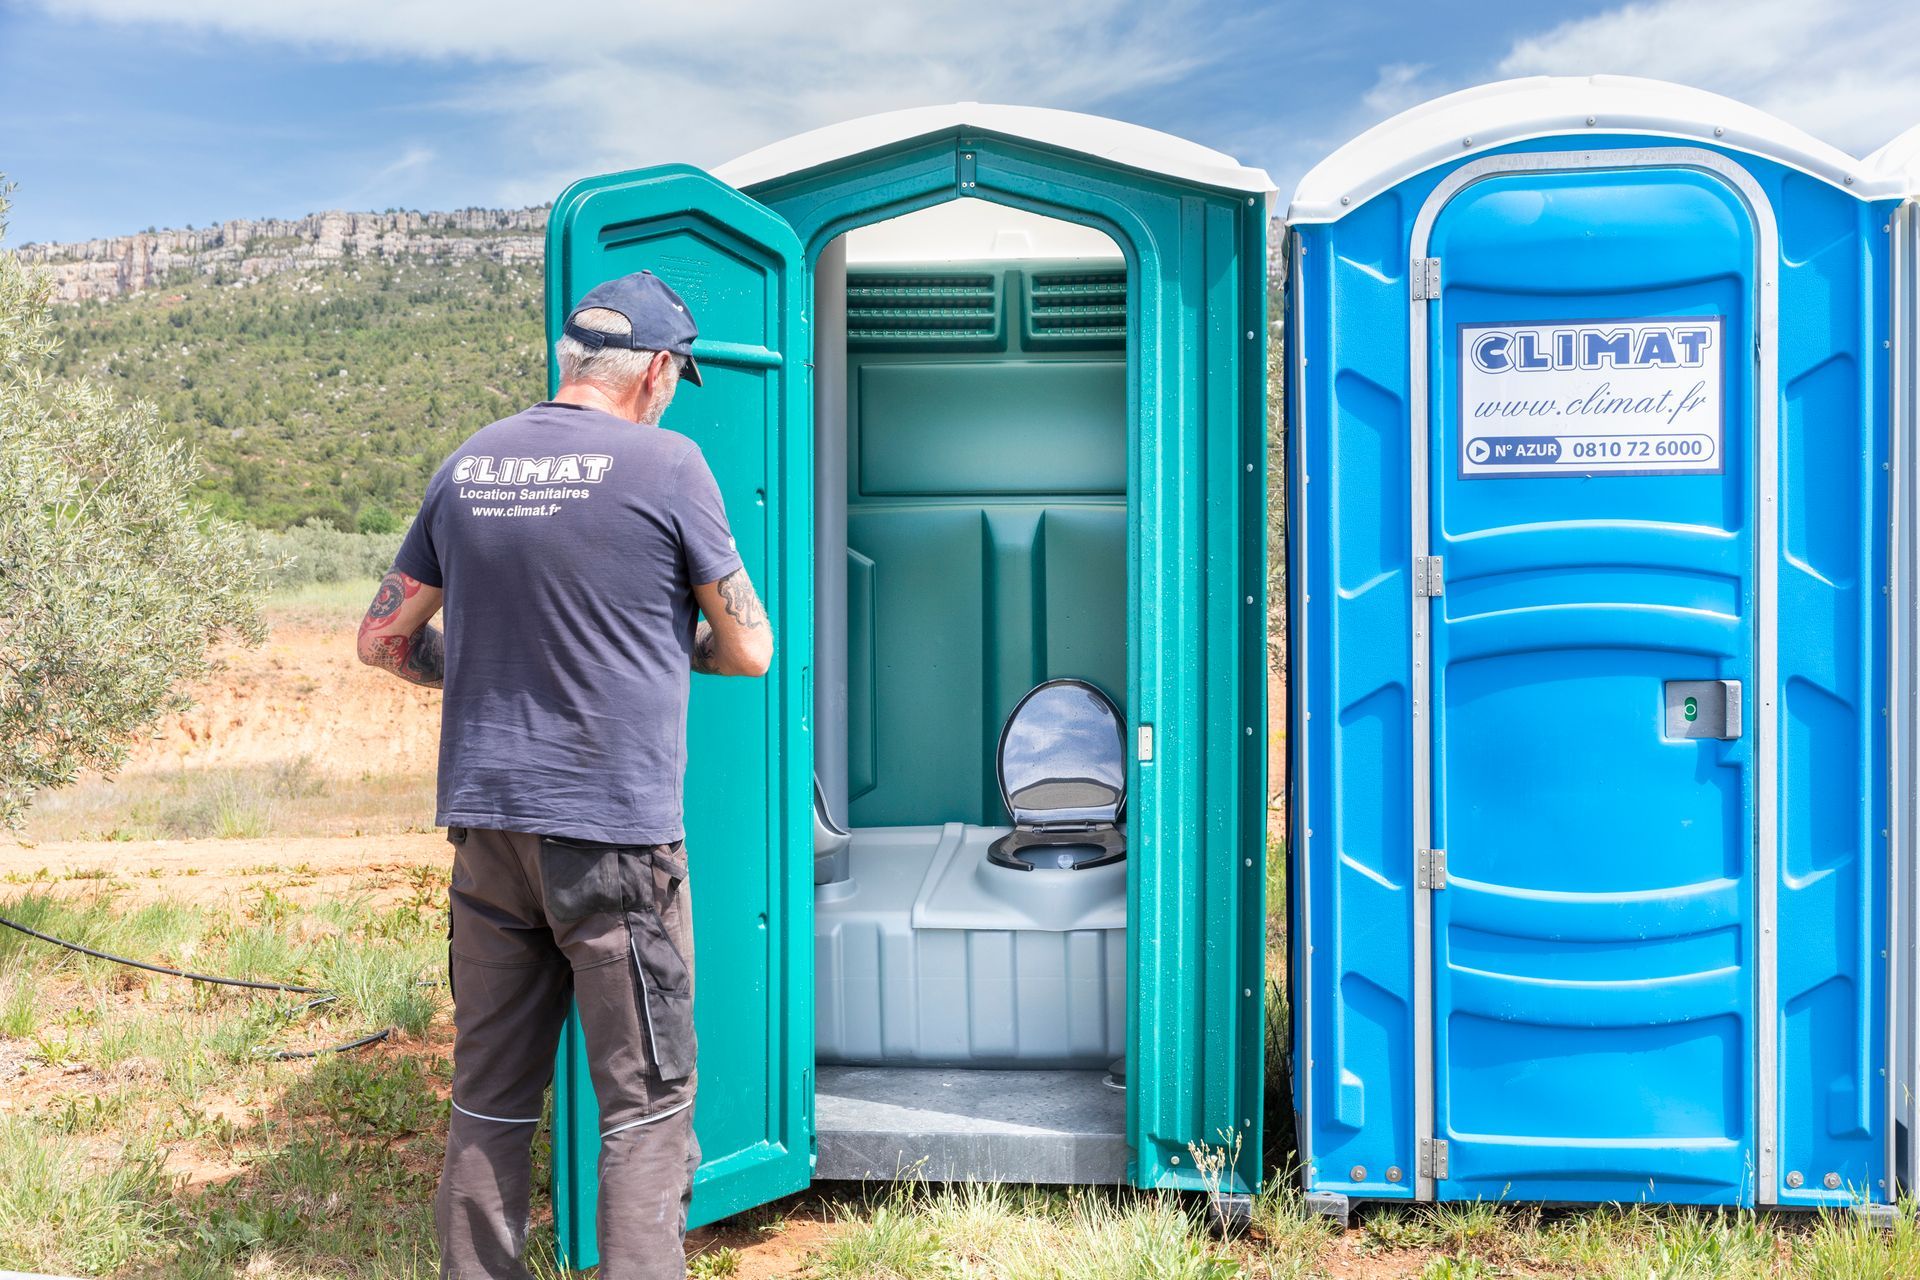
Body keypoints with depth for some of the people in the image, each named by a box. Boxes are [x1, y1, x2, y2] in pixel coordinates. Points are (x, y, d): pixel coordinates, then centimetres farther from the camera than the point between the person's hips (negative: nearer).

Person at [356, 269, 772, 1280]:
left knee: (489, 1099, 15)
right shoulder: (665, 463, -7)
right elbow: (749, 650, 0)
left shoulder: (466, 467, 8)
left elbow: (383, 639, 15)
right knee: (646, 1107, 4)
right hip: (614, 828, -5)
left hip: (485, 819, 6)